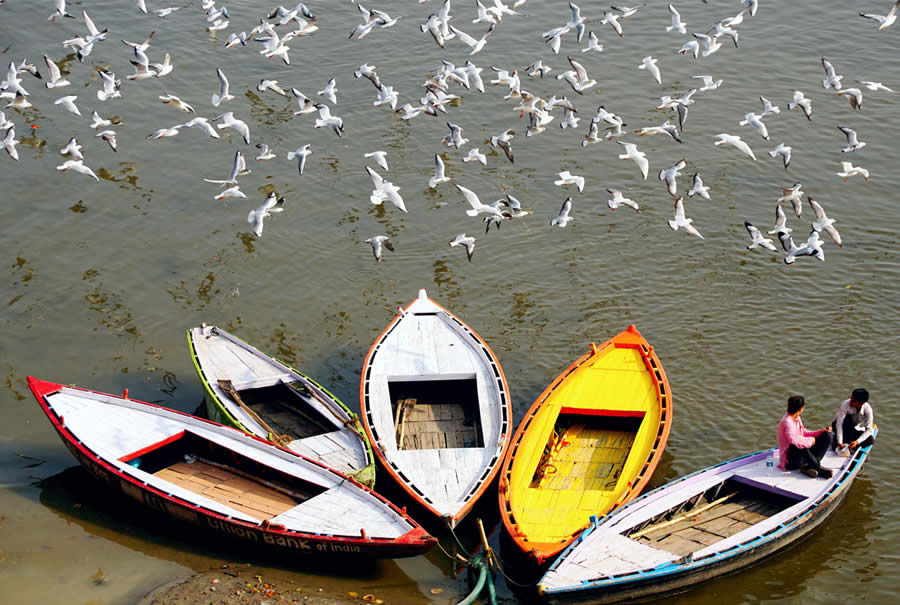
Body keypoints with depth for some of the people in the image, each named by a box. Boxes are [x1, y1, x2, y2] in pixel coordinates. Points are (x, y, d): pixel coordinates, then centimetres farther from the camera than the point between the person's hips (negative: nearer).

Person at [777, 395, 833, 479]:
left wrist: (821, 432, 6)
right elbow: (794, 440, -39)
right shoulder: (787, 422, -23)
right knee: (796, 447, -44)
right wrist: (810, 440, -23)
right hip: (790, 461, -10)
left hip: (801, 456, 10)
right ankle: (818, 468, -23)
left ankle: (809, 467, -17)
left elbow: (804, 433, 20)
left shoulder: (797, 418, 8)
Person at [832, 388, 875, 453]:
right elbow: (839, 423, -32)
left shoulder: (867, 409, -22)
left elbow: (869, 430, -22)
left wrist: (857, 441, -36)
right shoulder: (845, 404, -29)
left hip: (854, 430, 3)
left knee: (870, 440, -24)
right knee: (850, 418, -35)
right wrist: (840, 442, -40)